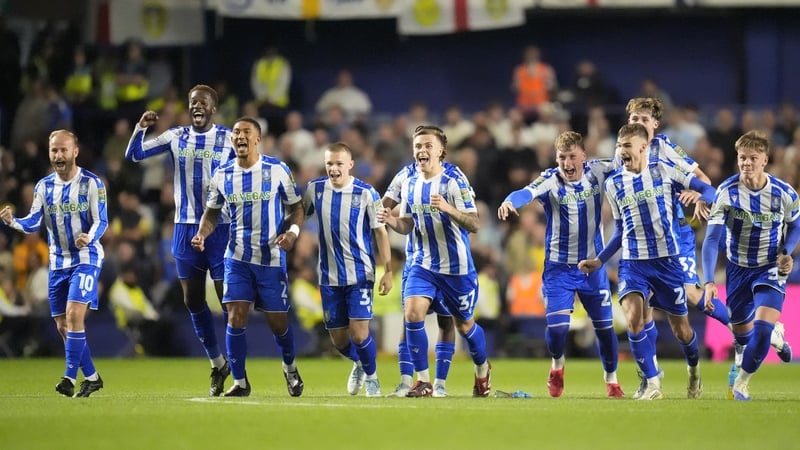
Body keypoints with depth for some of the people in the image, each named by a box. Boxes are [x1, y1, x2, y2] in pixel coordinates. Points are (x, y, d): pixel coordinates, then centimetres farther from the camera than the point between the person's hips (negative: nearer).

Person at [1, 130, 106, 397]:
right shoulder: (44, 186, 5)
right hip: (58, 262, 6)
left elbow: (101, 221, -10)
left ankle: (70, 378, -20)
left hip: (86, 258, -6)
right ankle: (92, 378, 21)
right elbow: (33, 223, -1)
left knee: (74, 314, -21)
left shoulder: (91, 183, -8)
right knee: (63, 325, 6)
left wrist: (90, 237, -32)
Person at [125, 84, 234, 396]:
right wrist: (141, 127, -10)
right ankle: (217, 364, 21)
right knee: (193, 300, 6)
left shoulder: (228, 139, -2)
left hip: (220, 227, -4)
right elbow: (134, 155, 8)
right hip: (185, 227, 4)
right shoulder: (176, 137, 7)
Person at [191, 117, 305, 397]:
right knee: (236, 318, -9)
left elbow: (296, 207, 1)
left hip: (272, 258, -2)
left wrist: (292, 232, -19)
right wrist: (202, 234, -8)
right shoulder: (222, 175, 1)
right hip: (238, 257, 2)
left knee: (277, 321, 5)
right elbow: (212, 213, 13)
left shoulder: (278, 170, -7)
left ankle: (290, 368, 34)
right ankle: (239, 382, 2)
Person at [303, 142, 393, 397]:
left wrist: (388, 271, -7)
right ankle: (358, 364, 41)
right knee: (338, 338, 8)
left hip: (360, 273, -3)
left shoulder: (366, 193, -8)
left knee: (359, 333, -12)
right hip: (329, 276, 3)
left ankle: (371, 376, 16)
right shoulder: (315, 189, 0)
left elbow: (380, 232, -4)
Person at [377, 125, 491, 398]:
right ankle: (423, 381, -7)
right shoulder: (410, 185, 3)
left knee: (464, 325, 10)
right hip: (423, 263, 4)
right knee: (412, 314, -16)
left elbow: (474, 224, -20)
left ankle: (482, 370, 39)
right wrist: (392, 221, -9)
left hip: (456, 267, -4)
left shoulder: (454, 183, -15)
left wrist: (447, 208, -37)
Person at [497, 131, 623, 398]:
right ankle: (557, 366, 20)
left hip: (593, 265, 2)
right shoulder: (550, 180, -17)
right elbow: (528, 192, -36)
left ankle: (611, 380, 28)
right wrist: (509, 202, -58)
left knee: (604, 325, 6)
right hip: (558, 268, -2)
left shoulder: (597, 172, -7)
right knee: (557, 326, -13)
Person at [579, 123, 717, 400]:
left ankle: (694, 371, 38)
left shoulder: (663, 170, -1)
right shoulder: (614, 184, 6)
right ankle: (653, 385, -11)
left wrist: (699, 200, -22)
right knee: (633, 320, -23)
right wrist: (599, 261, 12)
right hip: (632, 263, 2)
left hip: (667, 261, -1)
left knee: (681, 330, 6)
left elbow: (707, 190, 1)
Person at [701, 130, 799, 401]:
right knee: (741, 331, 15)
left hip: (770, 269, -1)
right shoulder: (726, 192, -19)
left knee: (762, 328, -22)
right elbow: (712, 239, -22)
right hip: (737, 268, 2)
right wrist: (709, 281, -33)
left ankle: (742, 382, 0)